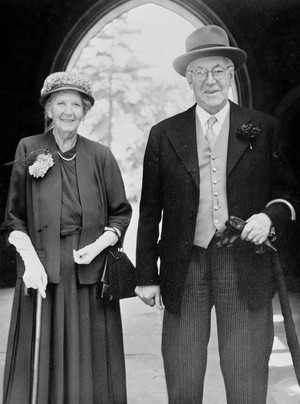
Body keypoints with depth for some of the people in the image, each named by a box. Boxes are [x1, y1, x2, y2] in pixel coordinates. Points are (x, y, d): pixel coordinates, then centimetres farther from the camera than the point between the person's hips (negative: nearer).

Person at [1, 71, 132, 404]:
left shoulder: (100, 156, 4)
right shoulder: (28, 149, 3)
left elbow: (121, 214, 9)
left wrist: (99, 245, -8)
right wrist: (30, 259, -10)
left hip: (90, 273, 1)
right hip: (42, 273, 0)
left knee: (89, 365, 7)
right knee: (39, 368, 4)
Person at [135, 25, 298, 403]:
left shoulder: (264, 129, 6)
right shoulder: (163, 134, 7)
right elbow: (149, 212, 8)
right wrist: (147, 275, 6)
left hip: (244, 269, 0)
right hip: (185, 266, 1)